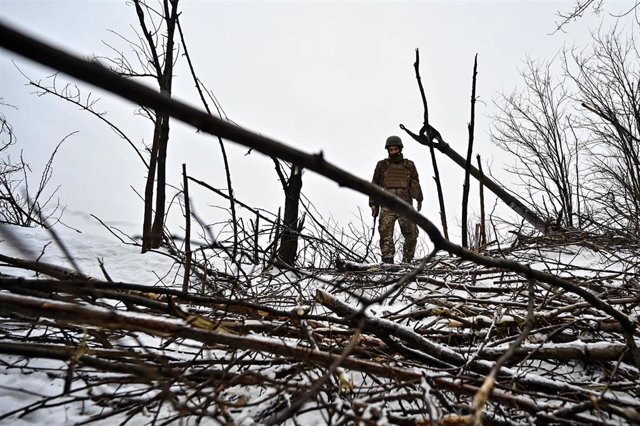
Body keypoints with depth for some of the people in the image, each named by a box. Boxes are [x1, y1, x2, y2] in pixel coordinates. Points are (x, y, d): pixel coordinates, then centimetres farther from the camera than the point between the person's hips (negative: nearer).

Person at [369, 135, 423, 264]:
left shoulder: (409, 165, 14)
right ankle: (388, 260, -9)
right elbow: (375, 185, 14)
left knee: (411, 234, -1)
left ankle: (407, 261, 11)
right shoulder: (382, 165, 11)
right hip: (387, 206, -1)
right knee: (386, 234, -10)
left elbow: (416, 184, 19)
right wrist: (373, 203, 8)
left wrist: (419, 200, 8)